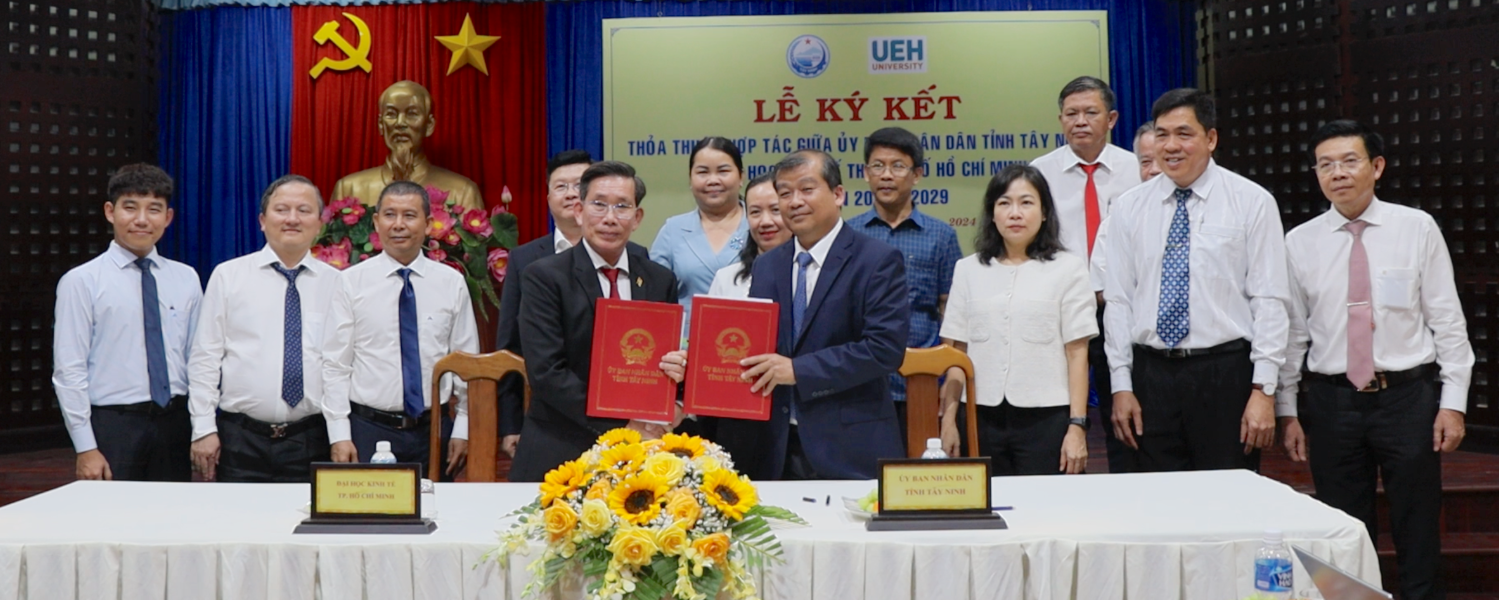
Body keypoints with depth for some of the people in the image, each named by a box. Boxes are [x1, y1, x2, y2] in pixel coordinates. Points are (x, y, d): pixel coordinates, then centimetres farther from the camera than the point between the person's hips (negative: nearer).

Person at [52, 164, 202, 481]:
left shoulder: (186, 279, 8)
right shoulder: (81, 281, -2)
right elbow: (69, 371, -5)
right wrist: (86, 448, -10)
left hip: (175, 423, 3)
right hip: (113, 424, -3)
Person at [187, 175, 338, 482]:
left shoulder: (336, 284, 6)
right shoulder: (228, 276, 4)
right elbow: (204, 358, 2)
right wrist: (203, 428, -3)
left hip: (311, 442, 1)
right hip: (240, 438, -1)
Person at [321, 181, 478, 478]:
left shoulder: (452, 283, 4)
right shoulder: (351, 282, 0)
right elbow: (335, 364, -1)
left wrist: (463, 430, 0)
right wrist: (339, 435, -6)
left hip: (434, 430, 1)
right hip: (368, 431, -1)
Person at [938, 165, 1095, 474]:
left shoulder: (1067, 269, 2)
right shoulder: (968, 270, 9)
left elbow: (1077, 353, -1)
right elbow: (957, 352, 8)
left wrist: (1077, 426, -6)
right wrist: (948, 419, 2)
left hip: (1047, 417, -2)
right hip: (983, 417, 2)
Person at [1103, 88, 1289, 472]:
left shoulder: (1252, 202, 0)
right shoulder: (1129, 208, 7)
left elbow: (1269, 300, -3)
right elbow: (1118, 301, 7)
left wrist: (1263, 389, -9)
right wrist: (1121, 385, 2)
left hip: (1226, 372, -2)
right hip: (1152, 373, 3)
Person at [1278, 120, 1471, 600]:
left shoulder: (1418, 228, 0)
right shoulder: (1300, 242, 3)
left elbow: (1448, 321, 0)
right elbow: (1293, 332, 6)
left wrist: (1453, 402, -4)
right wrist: (1288, 411, 5)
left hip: (1409, 397, -1)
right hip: (1331, 400, 1)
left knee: (1418, 538, 6)